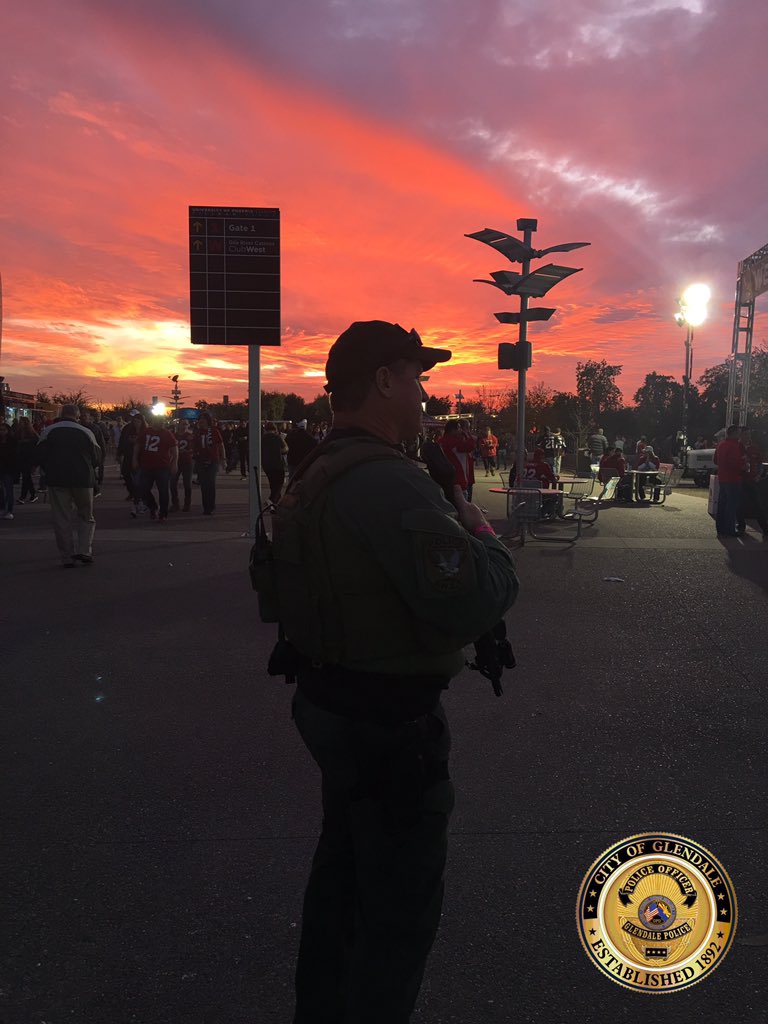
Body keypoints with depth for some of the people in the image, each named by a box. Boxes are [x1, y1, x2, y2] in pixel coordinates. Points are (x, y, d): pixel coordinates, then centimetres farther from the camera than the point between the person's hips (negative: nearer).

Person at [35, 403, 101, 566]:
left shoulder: (48, 431, 2)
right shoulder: (86, 432, 1)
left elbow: (41, 455, 2)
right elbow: (96, 456, 3)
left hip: (57, 480, 0)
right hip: (83, 479, 0)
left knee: (62, 519, 5)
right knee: (86, 516, 12)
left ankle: (67, 557, 4)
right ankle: (84, 550, -5)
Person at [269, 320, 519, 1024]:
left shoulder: (318, 473, 7)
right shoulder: (392, 482, -26)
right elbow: (470, 604, -32)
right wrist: (484, 535, -12)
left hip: (328, 701, 11)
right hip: (390, 723, -10)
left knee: (343, 868, 27)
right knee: (402, 910, 9)